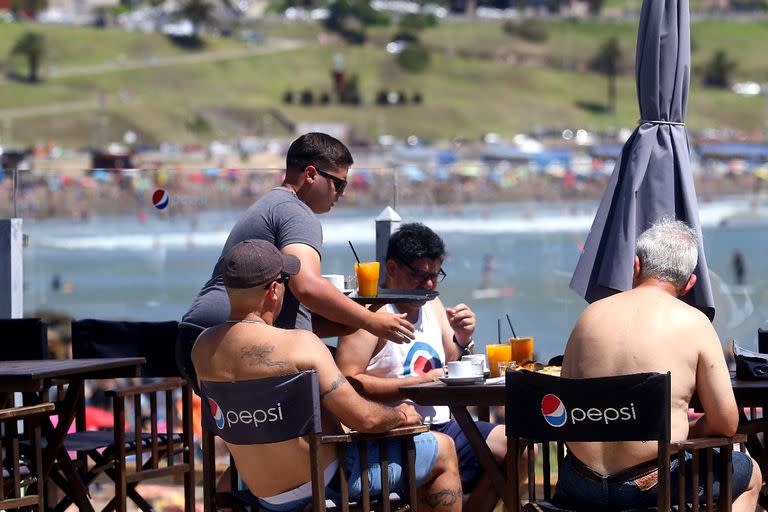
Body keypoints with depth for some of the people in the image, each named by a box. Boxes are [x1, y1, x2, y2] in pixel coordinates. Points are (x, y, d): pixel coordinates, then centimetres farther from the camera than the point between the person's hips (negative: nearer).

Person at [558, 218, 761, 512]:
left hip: (580, 487, 4)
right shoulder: (693, 323, -5)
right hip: (649, 487, -4)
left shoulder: (592, 314, 5)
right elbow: (725, 424, -4)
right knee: (748, 474, 25)